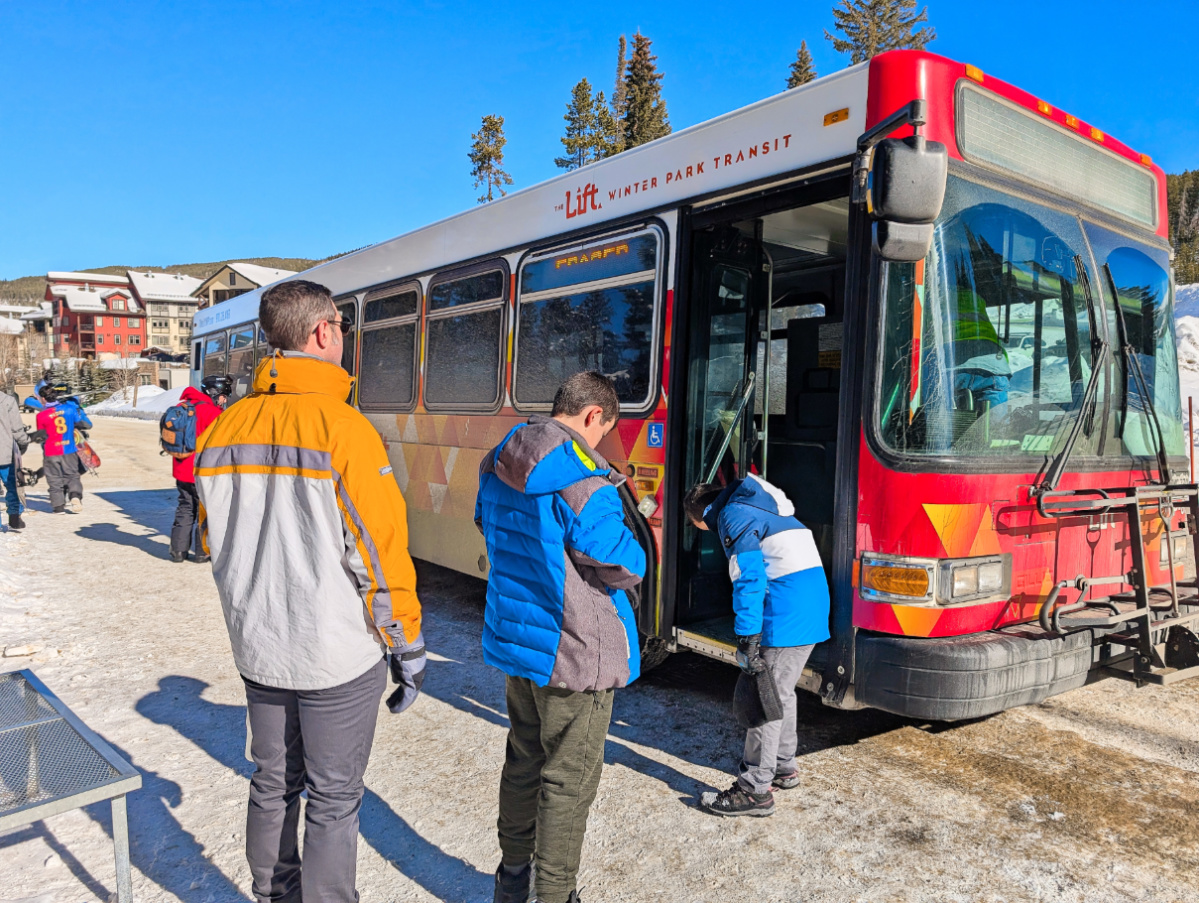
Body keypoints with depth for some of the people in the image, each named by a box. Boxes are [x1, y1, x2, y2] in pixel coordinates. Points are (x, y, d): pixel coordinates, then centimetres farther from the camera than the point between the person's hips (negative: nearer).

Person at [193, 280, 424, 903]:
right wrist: (408, 650, -7)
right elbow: (382, 554, -18)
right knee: (333, 801, 10)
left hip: (258, 648, 6)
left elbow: (211, 544, 11)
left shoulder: (222, 431, 0)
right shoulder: (344, 429, -20)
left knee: (274, 785, 23)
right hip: (338, 654, -6)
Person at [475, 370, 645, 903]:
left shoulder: (497, 465, 3)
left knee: (523, 761, 23)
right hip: (575, 655, -8)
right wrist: (633, 552, 1)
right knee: (569, 781, 8)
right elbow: (623, 567, -19)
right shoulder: (582, 480, -24)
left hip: (514, 637, 8)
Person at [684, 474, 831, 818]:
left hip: (787, 610, -10)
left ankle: (755, 790, 1)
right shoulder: (754, 507, 24)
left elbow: (749, 577, -19)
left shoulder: (732, 516, -6)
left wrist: (747, 639, -21)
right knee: (781, 691, 21)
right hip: (814, 602, 10)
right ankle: (783, 767, 34)